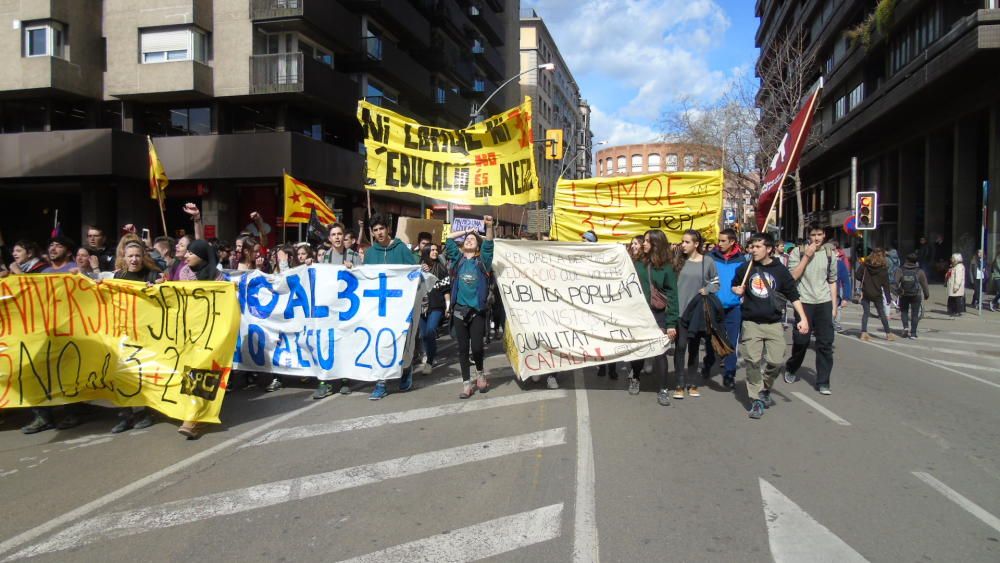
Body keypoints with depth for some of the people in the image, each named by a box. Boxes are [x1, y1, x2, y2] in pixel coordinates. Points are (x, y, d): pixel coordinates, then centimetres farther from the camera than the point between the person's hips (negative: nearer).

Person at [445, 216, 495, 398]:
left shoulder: (482, 260, 5)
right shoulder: (458, 259, 10)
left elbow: (489, 244, -9)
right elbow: (449, 239, 10)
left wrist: (489, 227, -24)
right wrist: (466, 231, 11)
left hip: (477, 310, -2)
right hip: (460, 310, 2)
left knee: (476, 347, -7)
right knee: (463, 348, 4)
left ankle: (480, 372, 22)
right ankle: (467, 384, 11)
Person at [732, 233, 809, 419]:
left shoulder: (780, 270, 1)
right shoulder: (745, 269, 3)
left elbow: (793, 296, 4)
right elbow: (734, 287, 19)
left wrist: (803, 318, -5)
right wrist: (737, 291, -5)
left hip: (774, 324, 0)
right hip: (751, 323, 0)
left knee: (776, 361, -3)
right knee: (753, 361, -5)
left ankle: (764, 390, 24)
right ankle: (757, 400, 4)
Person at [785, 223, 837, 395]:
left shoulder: (829, 254, 9)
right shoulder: (797, 252, 0)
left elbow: (832, 281, 13)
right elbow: (793, 276, -11)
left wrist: (834, 305, 9)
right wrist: (807, 256, -15)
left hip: (824, 303, 3)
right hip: (804, 302, -2)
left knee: (825, 343, 0)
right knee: (801, 341, 4)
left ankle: (823, 381, 8)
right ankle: (791, 369, 30)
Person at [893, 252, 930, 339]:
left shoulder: (900, 271, -5)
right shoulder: (920, 272, -6)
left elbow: (895, 282, -13)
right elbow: (924, 285, -2)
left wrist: (898, 291, -4)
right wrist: (926, 295, 9)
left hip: (904, 295, 1)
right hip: (916, 296, -1)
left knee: (904, 311, 19)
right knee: (915, 314, 7)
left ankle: (905, 327, -2)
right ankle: (913, 333, 6)